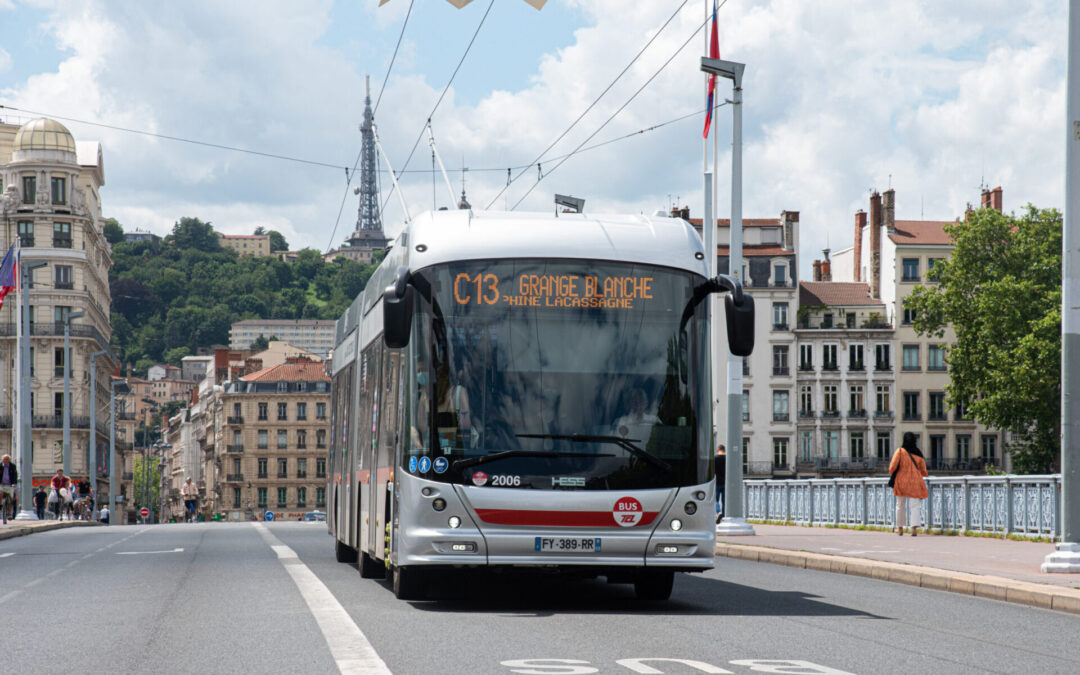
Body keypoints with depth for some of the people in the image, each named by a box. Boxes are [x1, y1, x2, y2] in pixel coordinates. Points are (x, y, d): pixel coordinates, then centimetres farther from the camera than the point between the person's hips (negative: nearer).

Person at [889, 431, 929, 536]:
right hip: (915, 482, 0)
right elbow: (923, 471, 8)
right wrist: (926, 473, 31)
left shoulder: (900, 451, -7)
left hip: (901, 481, 0)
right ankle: (914, 527, -19)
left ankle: (900, 528, 24)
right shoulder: (918, 453, 1)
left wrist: (891, 470, 12)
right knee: (915, 505, -2)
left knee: (900, 505, 15)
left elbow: (893, 467, -11)